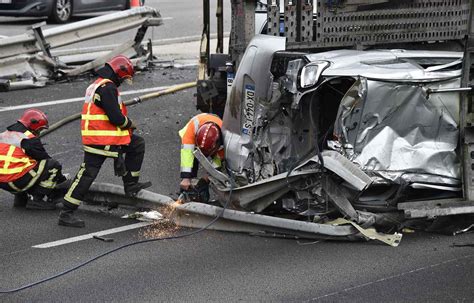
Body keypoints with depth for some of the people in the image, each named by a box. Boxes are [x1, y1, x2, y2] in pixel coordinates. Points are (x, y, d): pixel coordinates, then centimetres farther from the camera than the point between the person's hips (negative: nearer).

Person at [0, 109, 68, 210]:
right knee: (54, 166, -3)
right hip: (16, 181, -9)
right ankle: (37, 199, -3)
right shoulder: (29, 140, -8)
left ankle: (21, 198, 21)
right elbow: (45, 158, 0)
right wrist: (62, 178, 12)